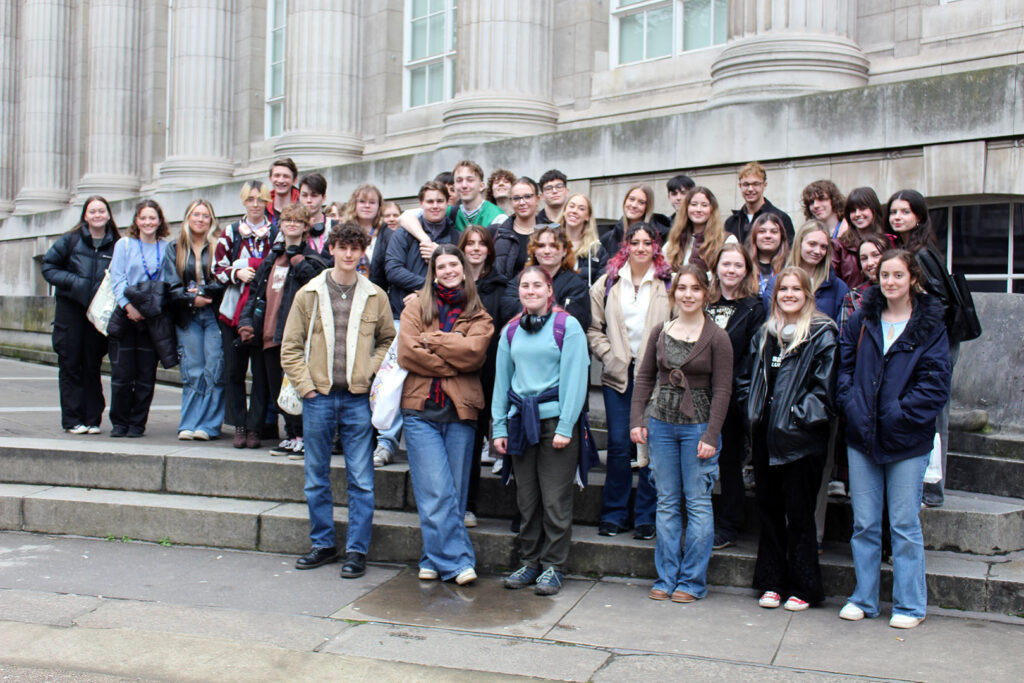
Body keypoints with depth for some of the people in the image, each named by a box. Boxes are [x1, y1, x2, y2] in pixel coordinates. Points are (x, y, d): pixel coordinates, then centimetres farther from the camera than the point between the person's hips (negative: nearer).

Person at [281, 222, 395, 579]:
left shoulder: (375, 296, 4)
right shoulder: (309, 293, 3)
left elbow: (388, 340, 15)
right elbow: (290, 346, 5)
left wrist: (371, 372, 0)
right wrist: (304, 385, -3)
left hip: (358, 399, -1)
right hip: (318, 397, 1)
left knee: (361, 480, 0)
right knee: (316, 477, 10)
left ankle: (356, 550, 9)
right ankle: (323, 543, 23)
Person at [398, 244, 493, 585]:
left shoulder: (478, 315, 10)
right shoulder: (416, 306, 8)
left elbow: (473, 352, -10)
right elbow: (407, 353, -6)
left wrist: (431, 339, -7)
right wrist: (453, 364, -5)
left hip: (461, 411, 2)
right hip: (420, 408, -1)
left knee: (455, 491, 4)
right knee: (436, 492, -9)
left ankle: (435, 558, 16)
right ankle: (458, 560, -4)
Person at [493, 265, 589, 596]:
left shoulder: (567, 326, -3)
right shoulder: (511, 331, 12)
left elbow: (575, 379, -7)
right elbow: (502, 379, 14)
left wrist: (565, 427, -13)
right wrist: (499, 427, 8)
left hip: (555, 420, -4)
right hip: (521, 420, 5)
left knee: (555, 500, 0)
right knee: (526, 499, 10)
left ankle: (553, 566, 11)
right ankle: (529, 562, 21)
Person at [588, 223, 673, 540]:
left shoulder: (668, 284, 2)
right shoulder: (608, 283, 8)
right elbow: (594, 327, 10)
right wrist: (608, 355, -2)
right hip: (617, 374, 1)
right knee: (618, 444, 3)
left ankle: (646, 517, 13)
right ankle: (614, 514, 16)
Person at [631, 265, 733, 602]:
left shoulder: (717, 337, -5)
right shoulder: (660, 332, 6)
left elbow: (722, 390, -7)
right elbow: (645, 377, 11)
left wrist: (711, 436, -12)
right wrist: (637, 419, 1)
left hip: (698, 426, -4)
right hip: (661, 424, 4)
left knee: (698, 503, 2)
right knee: (667, 502, 10)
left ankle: (692, 581, 12)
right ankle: (666, 577, 19)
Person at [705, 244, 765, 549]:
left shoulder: (753, 308, 0)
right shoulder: (705, 303, 12)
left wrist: (735, 387, -14)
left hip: (732, 398, -3)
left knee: (729, 461, 4)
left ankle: (727, 528, 14)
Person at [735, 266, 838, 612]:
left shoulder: (822, 334, -4)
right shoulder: (765, 334, 14)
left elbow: (824, 386, -9)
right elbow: (746, 380, 19)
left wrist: (799, 415, -14)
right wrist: (753, 412, 6)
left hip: (801, 438, -5)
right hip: (766, 437, 6)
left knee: (799, 513, 1)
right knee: (768, 509, 11)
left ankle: (803, 587, 13)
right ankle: (772, 582, 22)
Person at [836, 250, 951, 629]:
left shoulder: (930, 325, -2)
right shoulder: (862, 320, 6)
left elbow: (936, 383, -7)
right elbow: (843, 366, 6)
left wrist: (901, 412, -15)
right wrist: (852, 405, -8)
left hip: (907, 440, -3)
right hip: (862, 436, 3)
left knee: (905, 525, 3)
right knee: (864, 523, 10)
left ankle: (909, 605, 15)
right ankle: (863, 598, 21)